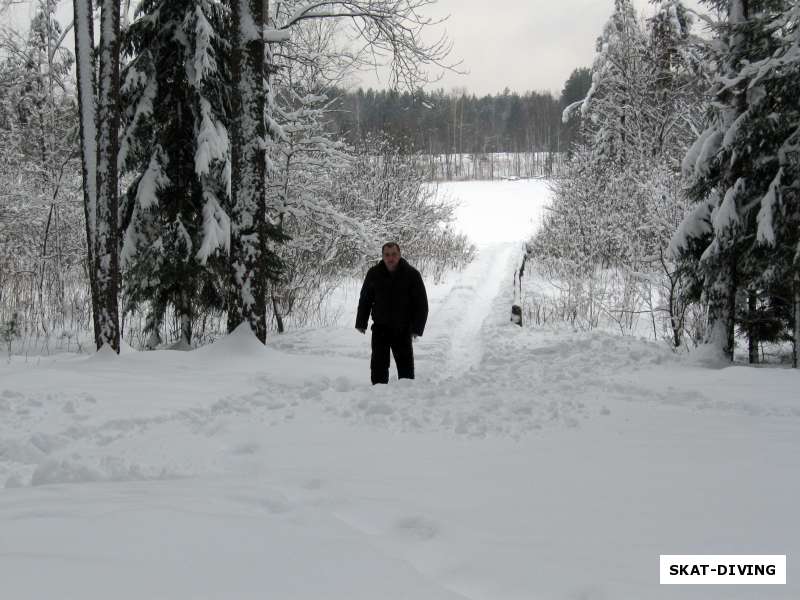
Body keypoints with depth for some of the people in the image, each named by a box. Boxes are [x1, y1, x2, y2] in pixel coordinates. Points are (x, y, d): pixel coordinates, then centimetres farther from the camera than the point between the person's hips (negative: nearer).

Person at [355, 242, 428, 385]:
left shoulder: (412, 274, -7)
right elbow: (365, 300, 10)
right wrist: (361, 323, 7)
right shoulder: (374, 274, -2)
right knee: (379, 365, 0)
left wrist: (417, 328, -9)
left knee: (406, 364, 7)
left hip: (403, 330, -1)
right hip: (380, 328, 1)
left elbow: (421, 303, -3)